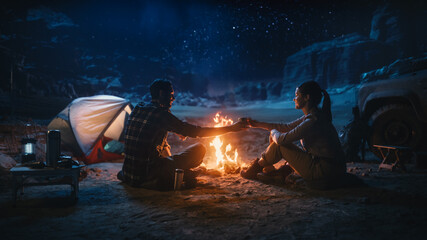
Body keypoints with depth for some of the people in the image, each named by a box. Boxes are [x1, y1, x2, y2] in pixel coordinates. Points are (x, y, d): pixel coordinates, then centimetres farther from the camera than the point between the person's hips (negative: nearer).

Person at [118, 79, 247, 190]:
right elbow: (194, 131, -13)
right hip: (148, 174, -8)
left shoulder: (137, 109, 9)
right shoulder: (161, 114, -14)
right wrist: (231, 128, -6)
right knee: (199, 148, -4)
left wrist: (176, 130, 27)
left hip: (128, 175, 8)